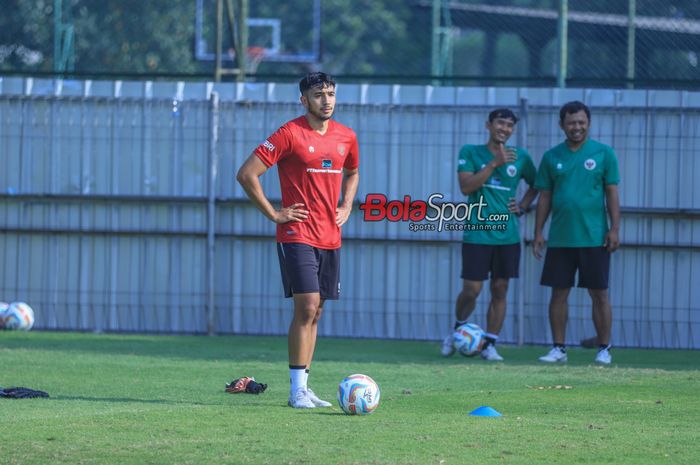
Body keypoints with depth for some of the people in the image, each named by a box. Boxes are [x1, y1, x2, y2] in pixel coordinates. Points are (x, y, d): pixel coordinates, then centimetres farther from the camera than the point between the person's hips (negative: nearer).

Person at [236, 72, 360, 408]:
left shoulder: (346, 137, 9)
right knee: (307, 307, -14)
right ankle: (297, 390, -11)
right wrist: (274, 214, -10)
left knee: (314, 312, 8)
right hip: (297, 236, -6)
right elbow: (246, 174, -11)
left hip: (330, 238, 6)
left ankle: (303, 386, 13)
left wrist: (346, 207, 14)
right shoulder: (290, 134, -10)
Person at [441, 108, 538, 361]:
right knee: (471, 290, -5)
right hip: (477, 234, -3)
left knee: (500, 290, 3)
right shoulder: (470, 152, 1)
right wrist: (494, 163, -16)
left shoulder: (520, 157, 8)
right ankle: (457, 331, 21)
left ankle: (490, 344, 10)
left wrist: (522, 206, 5)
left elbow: (535, 186, 23)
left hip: (507, 235, 3)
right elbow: (466, 187, -12)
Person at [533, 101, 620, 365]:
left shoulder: (603, 154, 1)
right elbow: (545, 197, 10)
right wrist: (538, 232, 4)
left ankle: (604, 349, 8)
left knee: (599, 294, 1)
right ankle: (558, 349, 11)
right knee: (559, 293, 4)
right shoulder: (551, 157, 7)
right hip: (560, 239, 2)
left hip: (594, 238, -2)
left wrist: (615, 229, -5)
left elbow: (612, 194, 2)